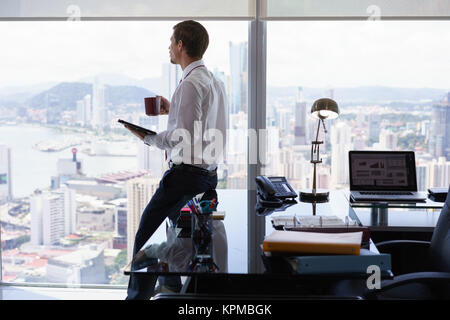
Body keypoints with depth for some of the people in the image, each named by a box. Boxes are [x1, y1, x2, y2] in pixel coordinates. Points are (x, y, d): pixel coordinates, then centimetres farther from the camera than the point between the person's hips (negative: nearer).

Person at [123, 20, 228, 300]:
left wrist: (147, 137, -9)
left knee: (146, 237, 0)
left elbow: (184, 139, -21)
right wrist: (172, 110, 19)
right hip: (209, 175, 10)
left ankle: (138, 295, 7)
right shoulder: (214, 81, 14)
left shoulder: (191, 84, -16)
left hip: (186, 175, -10)